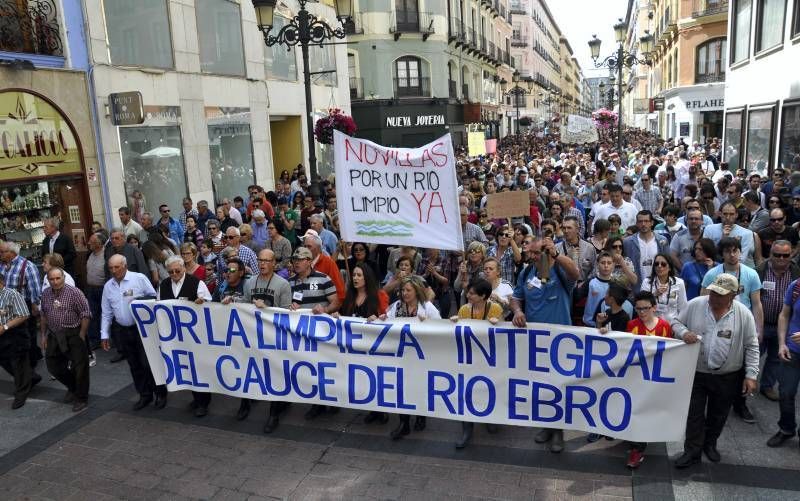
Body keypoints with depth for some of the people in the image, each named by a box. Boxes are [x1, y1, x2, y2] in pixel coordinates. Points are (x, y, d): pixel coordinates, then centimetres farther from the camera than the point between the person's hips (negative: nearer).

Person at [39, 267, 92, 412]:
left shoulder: (74, 292, -14)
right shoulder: (45, 294, 5)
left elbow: (86, 314, -13)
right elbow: (43, 315, 16)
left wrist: (81, 335, -13)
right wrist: (44, 335, 14)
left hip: (73, 335, -6)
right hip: (54, 335, 6)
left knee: (80, 367, -1)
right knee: (52, 365, 13)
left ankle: (81, 398, 16)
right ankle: (72, 387, 37)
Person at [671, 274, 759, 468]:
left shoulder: (744, 314, -9)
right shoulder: (694, 305, -9)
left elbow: (751, 347, -3)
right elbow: (676, 323, 3)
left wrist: (751, 375, -7)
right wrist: (684, 333, -19)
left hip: (727, 377, 0)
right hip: (696, 373, 0)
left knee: (718, 415, 18)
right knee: (694, 414, 6)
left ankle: (710, 444, 39)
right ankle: (692, 451, 19)